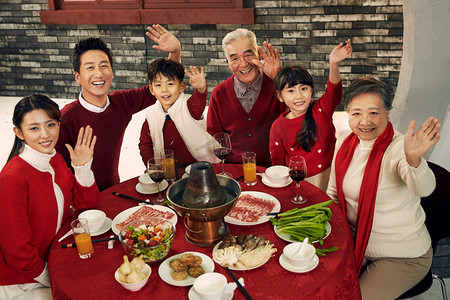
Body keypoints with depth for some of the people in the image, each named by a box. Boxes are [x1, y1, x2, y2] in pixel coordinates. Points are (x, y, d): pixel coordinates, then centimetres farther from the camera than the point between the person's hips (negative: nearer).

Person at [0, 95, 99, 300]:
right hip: (20, 282, -7)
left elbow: (87, 203, 2)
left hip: (53, 260, 7)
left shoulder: (56, 160, -2)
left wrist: (83, 167, -12)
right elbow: (17, 252, -22)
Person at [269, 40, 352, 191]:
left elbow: (333, 91, -24)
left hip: (328, 178, 0)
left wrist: (333, 64, -41)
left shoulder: (321, 110, -3)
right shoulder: (277, 127, -2)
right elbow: (277, 162, 8)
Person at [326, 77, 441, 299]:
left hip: (402, 258, -5)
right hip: (357, 243, 6)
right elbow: (333, 192, 8)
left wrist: (413, 159, -63)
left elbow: (423, 188, -43)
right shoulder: (344, 141, -4)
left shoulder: (398, 148, -22)